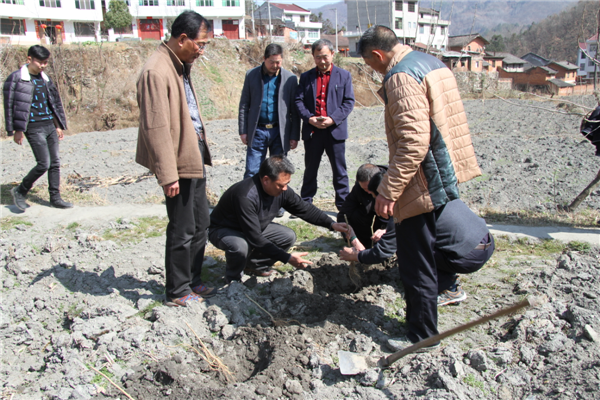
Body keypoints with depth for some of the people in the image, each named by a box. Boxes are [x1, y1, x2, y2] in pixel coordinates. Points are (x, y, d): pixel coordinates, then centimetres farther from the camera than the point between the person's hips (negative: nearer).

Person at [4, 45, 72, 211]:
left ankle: (55, 197, 15)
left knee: (55, 162, 6)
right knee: (44, 163, -10)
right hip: (34, 128, -6)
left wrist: (59, 125, 16)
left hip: (50, 125, 7)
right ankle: (20, 191, 10)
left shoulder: (45, 79, 13)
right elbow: (10, 105, -7)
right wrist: (16, 129, -11)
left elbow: (55, 102, 20)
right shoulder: (16, 78, -6)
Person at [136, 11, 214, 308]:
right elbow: (156, 128, -22)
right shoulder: (156, 72, -19)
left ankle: (193, 281, 33)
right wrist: (168, 175, -22)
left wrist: (201, 155, 17)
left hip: (194, 156, 10)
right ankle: (176, 292, 18)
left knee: (200, 224, 17)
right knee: (182, 230, 2)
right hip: (179, 161, -10)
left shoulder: (180, 67, 12)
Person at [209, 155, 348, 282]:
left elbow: (305, 209, -1)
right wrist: (287, 258, -35)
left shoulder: (282, 190, -16)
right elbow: (255, 240, -37)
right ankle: (233, 279, -6)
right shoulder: (246, 197, -38)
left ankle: (253, 265, 9)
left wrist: (331, 224, -11)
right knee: (240, 246, -38)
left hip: (256, 228, 7)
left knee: (288, 236, -8)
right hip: (224, 230, -7)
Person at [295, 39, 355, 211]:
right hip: (312, 130, 2)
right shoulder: (306, 77, 10)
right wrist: (309, 118, -14)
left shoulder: (344, 76, 5)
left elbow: (349, 102, -1)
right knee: (310, 169, 11)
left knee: (340, 171, 5)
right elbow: (299, 101, 3)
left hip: (335, 130, -1)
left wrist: (333, 119, -14)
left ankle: (343, 205, 14)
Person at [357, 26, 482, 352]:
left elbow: (413, 142, -27)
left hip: (422, 184, -10)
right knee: (423, 258, 24)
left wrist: (387, 191, -24)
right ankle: (417, 321, 42)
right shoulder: (431, 62, 14)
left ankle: (423, 336, 17)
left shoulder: (401, 76, -18)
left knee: (416, 264, 3)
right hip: (442, 176, 10)